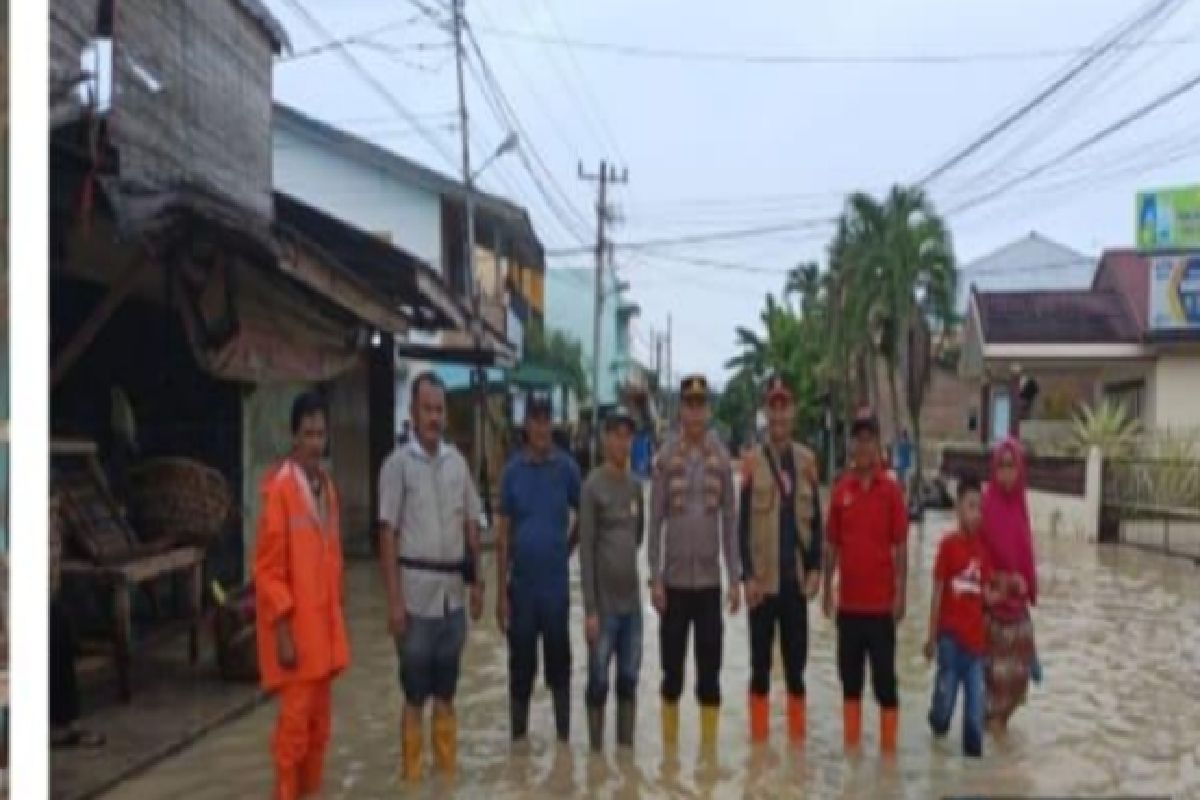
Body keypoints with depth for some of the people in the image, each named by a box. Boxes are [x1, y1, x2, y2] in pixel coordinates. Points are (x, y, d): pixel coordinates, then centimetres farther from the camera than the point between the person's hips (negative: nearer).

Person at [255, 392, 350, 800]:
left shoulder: (327, 486, 11)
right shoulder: (278, 488, -13)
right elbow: (267, 568, -15)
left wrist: (336, 615, 15)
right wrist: (282, 631, -17)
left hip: (325, 621, 7)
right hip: (294, 626, -7)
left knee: (320, 720, 14)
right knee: (295, 722, -1)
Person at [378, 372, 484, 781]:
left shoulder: (457, 461, 7)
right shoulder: (398, 463, -7)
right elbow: (387, 535, -9)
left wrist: (476, 581, 10)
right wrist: (394, 600, -13)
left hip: (453, 592, 5)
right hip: (417, 593, -4)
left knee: (446, 693, 16)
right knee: (415, 696, 6)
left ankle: (448, 769, 28)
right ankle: (411, 774, 19)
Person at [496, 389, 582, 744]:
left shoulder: (567, 468, -3)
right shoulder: (513, 471, 0)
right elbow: (502, 535, 1)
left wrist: (566, 548, 3)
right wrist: (501, 591, -2)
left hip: (556, 584, -1)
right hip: (520, 585, 1)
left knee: (558, 662, 9)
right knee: (521, 666, 9)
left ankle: (564, 736, 22)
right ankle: (518, 738, 22)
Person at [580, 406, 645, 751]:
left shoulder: (636, 485, 8)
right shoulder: (592, 486, -11)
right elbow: (585, 550, -13)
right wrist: (590, 608, -14)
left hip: (632, 600, 6)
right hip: (604, 603, -5)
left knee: (629, 680, 13)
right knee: (599, 682, 4)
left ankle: (626, 749, 25)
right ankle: (597, 751, 17)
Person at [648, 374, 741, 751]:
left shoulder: (721, 458, 1)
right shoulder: (665, 458, -4)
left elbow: (730, 520, 4)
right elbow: (655, 521, -2)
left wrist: (735, 578, 1)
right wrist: (655, 578, -6)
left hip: (710, 579, 1)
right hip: (674, 579, -1)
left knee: (710, 671, 7)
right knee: (672, 670, 8)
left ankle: (709, 745, 20)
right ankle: (669, 745, 22)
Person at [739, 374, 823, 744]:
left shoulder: (807, 460, 4)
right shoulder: (752, 461, -6)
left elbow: (816, 520, 9)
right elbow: (743, 524, -5)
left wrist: (815, 569, 1)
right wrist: (748, 576, -10)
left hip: (796, 580, 3)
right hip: (762, 580, -3)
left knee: (796, 666, 11)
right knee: (760, 666, 6)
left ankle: (797, 737, 23)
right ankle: (759, 738, 18)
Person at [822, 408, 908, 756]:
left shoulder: (891, 490, -4)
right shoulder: (840, 489, 4)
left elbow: (900, 547, -4)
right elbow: (832, 544, 8)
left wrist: (900, 593, -8)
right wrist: (827, 589, 5)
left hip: (881, 601, -3)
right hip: (848, 601, 3)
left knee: (884, 677, 4)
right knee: (849, 675, 13)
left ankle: (888, 746, 15)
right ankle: (850, 742, 25)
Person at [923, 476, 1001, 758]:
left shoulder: (983, 547, 4)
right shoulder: (948, 544, -10)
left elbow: (986, 594, 11)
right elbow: (937, 593, -7)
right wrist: (932, 637, -6)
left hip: (975, 636, 4)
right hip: (950, 634, -4)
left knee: (976, 704, 6)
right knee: (946, 696, 2)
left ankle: (973, 751, 18)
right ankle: (938, 721, 34)